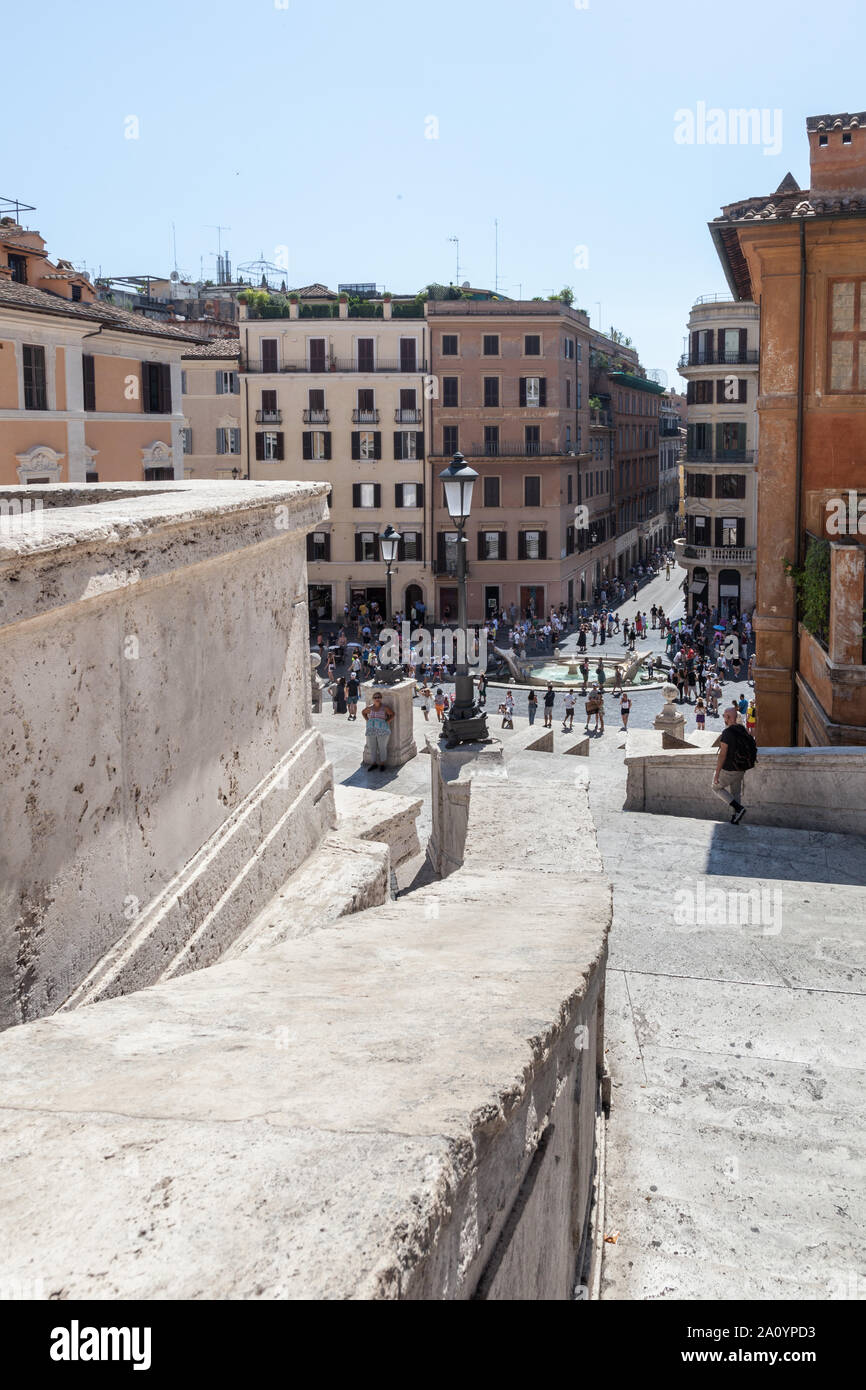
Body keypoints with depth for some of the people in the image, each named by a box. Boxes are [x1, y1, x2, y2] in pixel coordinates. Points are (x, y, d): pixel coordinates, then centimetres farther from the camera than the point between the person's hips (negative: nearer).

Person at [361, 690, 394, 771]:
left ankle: (382, 764, 15)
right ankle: (373, 763, 20)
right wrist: (367, 721, 10)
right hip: (371, 730, 3)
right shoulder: (370, 708, 4)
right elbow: (363, 712, 22)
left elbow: (392, 714, 3)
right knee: (372, 748, 8)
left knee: (382, 748, 3)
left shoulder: (384, 708, -5)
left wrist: (386, 722, -5)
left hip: (382, 731, -3)